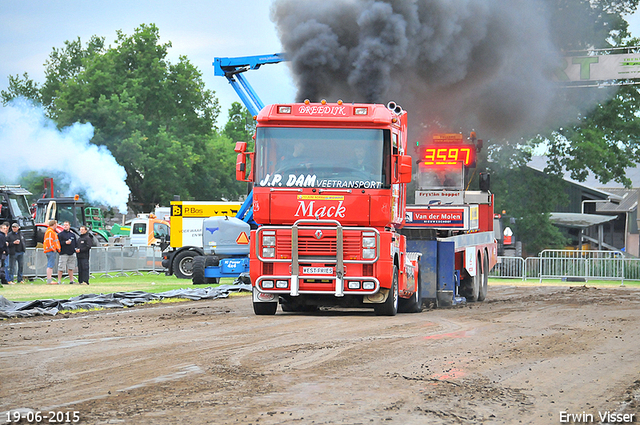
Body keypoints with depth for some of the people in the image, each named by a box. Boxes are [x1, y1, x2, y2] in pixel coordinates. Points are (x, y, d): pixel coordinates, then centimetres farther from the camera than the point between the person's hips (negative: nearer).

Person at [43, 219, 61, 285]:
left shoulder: (51, 231, 22)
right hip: (51, 252, -11)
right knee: (50, 265, -12)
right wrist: (53, 249, -17)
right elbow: (49, 242, -21)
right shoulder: (50, 232, -12)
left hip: (52, 251, 11)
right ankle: (49, 280, -16)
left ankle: (49, 280, 15)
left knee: (50, 266, 12)